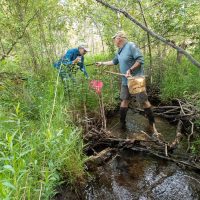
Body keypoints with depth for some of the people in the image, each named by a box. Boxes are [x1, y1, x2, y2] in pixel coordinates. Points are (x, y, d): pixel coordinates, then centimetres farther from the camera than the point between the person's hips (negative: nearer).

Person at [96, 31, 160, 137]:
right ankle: (122, 124, 21)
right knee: (124, 100, 10)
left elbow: (140, 60, -19)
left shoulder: (131, 46, -13)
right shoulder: (120, 51, 14)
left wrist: (130, 70, -23)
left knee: (144, 101, -4)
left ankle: (152, 125, 7)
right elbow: (114, 61, 29)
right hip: (125, 81, 8)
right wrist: (102, 63, 32)